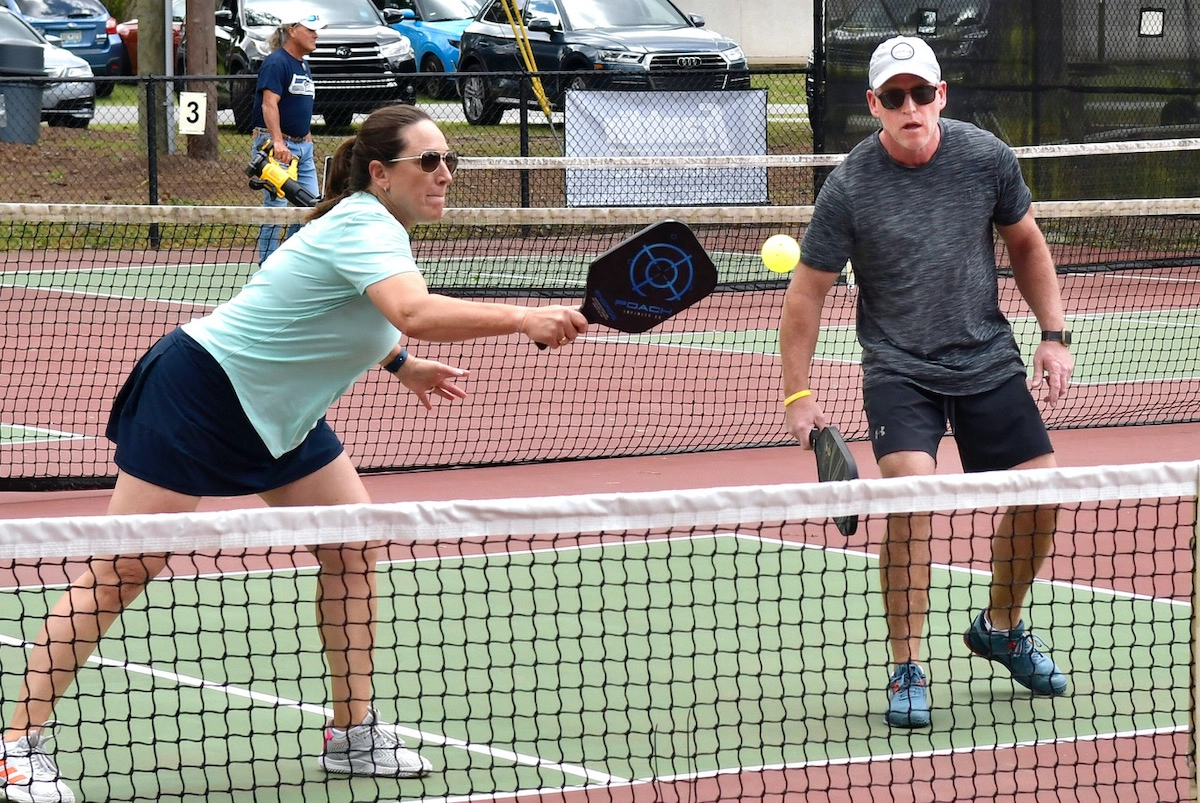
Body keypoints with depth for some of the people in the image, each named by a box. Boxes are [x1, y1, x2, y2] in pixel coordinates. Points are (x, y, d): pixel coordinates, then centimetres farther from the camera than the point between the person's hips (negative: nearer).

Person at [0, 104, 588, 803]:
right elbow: (414, 313, -45)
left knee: (355, 548, 2)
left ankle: (353, 734, 10)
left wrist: (403, 365, 28)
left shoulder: (375, 226, 6)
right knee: (120, 573, -7)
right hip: (200, 391, -10)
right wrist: (521, 319, -45)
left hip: (279, 416, 10)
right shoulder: (366, 228, -24)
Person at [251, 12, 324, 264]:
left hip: (302, 147, 9)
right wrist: (278, 142, -33)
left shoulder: (304, 66, 16)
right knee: (276, 206, -6)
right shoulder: (276, 62, -12)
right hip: (275, 146, -9)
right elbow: (269, 104, -23)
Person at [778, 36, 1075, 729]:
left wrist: (1055, 335, 3)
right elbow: (808, 291, -6)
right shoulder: (850, 188, -15)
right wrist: (799, 393, -9)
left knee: (1039, 496, 3)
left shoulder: (988, 157, -8)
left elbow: (1027, 245, 9)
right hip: (899, 368, -4)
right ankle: (907, 671, -11)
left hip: (989, 360, 4)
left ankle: (1002, 628, 31)